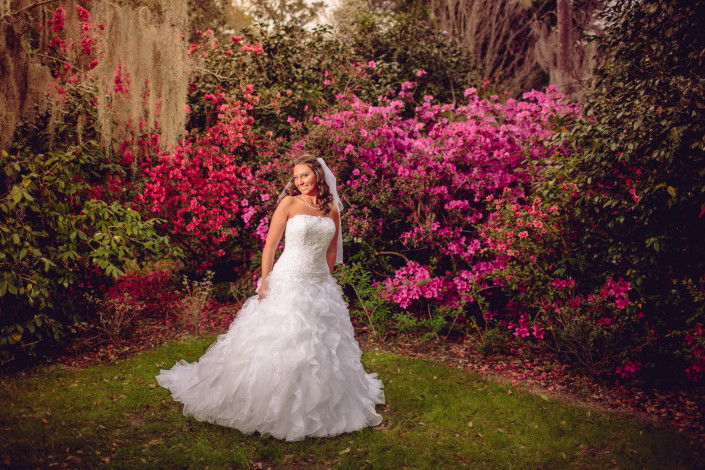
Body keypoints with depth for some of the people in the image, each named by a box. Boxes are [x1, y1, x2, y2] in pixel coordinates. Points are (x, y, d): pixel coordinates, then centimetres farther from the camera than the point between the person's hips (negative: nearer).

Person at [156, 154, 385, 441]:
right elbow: (271, 244, -5)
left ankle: (316, 410, 29)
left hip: (321, 286, 5)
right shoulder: (289, 203, -4)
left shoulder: (332, 209, 8)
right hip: (287, 281, -4)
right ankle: (270, 409, 14)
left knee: (320, 348, 11)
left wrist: (325, 281, 13)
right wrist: (265, 281, -10)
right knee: (279, 343, -2)